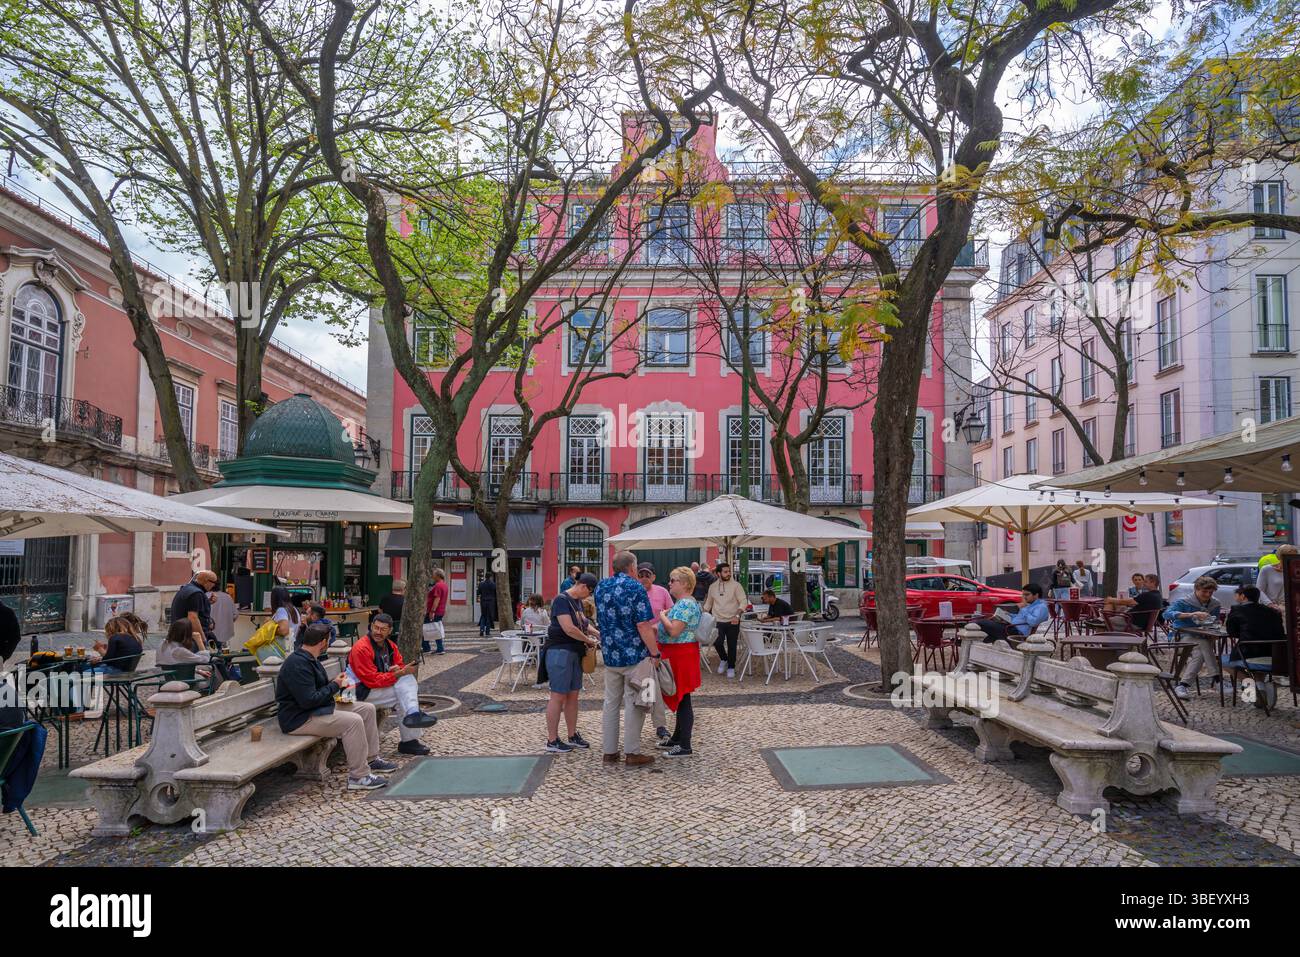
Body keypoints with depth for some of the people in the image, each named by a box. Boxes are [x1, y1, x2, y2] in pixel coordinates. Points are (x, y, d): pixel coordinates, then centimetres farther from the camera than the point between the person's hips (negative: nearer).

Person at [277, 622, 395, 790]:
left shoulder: (309, 659, 12)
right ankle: (359, 776, -21)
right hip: (299, 718, -11)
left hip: (318, 707, 11)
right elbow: (309, 700, -27)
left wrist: (335, 682, 3)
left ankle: (371, 759, 14)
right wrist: (335, 686, -14)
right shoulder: (298, 664, -22)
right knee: (353, 721, -28)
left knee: (367, 709, 6)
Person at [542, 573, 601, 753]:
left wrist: (598, 634, 9)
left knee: (573, 695, 13)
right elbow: (569, 629, -22)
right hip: (560, 652, -9)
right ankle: (552, 741, 4)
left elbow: (583, 622, 26)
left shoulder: (577, 601, 13)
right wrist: (589, 641, -10)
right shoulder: (562, 600, -16)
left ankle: (572, 736, 22)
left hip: (575, 653, 9)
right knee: (558, 696, -3)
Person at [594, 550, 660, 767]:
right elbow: (643, 626, -18)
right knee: (634, 704, 2)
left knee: (610, 703, 12)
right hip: (634, 656, -6)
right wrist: (655, 653, -12)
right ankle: (632, 753, 6)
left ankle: (609, 751, 16)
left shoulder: (600, 587, 7)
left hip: (609, 656, 6)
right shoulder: (635, 588, -13)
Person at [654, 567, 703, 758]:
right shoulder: (684, 602, 14)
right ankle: (677, 738, 28)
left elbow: (674, 631, -26)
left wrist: (662, 616, -12)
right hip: (677, 655, 11)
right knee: (679, 698, 18)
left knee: (682, 699, -4)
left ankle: (685, 747, 2)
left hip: (681, 656, -11)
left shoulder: (685, 604, -18)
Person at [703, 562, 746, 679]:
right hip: (718, 621, 2)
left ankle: (731, 668, 22)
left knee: (732, 645, 4)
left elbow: (743, 601, -9)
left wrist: (738, 615, -22)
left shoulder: (736, 585, -4)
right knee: (717, 642, -14)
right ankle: (723, 659, 15)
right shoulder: (713, 587, 7)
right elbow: (708, 603, 19)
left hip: (732, 621, -2)